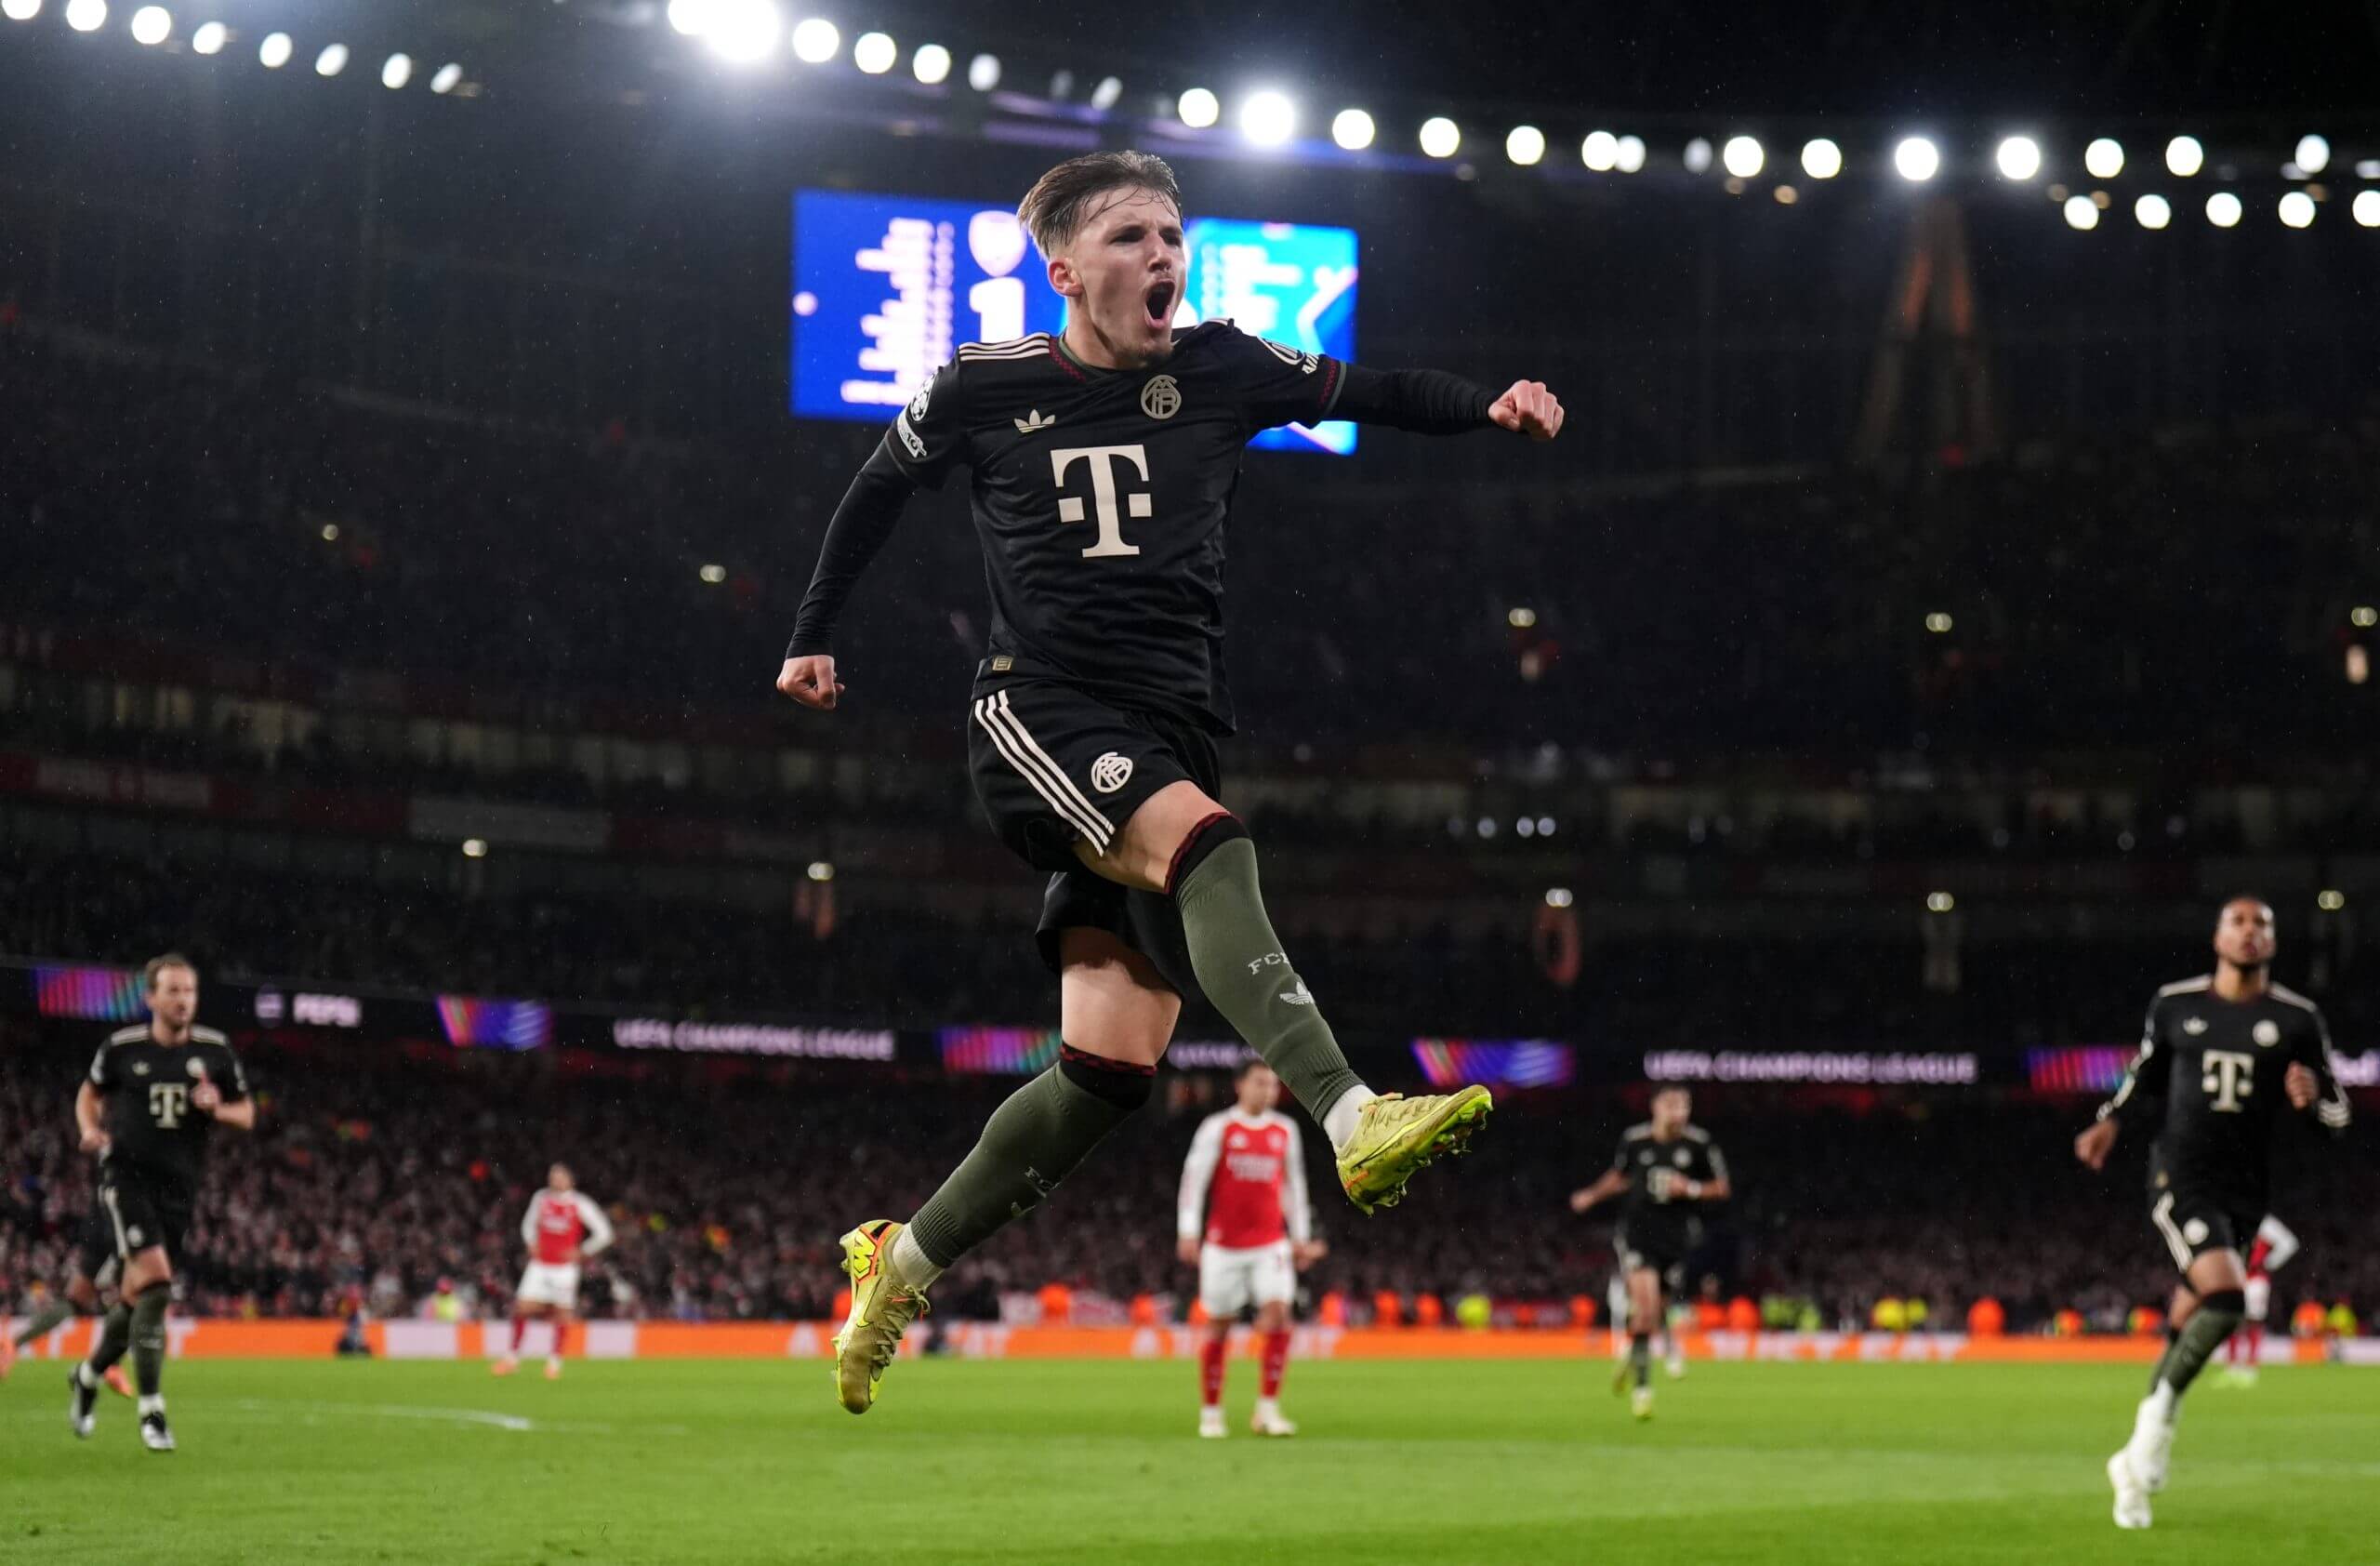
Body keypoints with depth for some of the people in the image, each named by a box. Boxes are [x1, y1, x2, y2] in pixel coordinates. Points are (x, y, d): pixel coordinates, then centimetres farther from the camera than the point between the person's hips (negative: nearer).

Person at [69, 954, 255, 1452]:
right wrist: (90, 1128, -3)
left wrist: (217, 1108, -10)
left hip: (179, 1185, 4)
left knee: (139, 1296, 8)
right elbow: (90, 1093, 17)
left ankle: (89, 1375, 37)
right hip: (127, 1174, -3)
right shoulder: (122, 1048, -1)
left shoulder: (214, 1050, 3)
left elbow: (247, 1114, 11)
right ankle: (151, 1410, -15)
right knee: (154, 1281, -21)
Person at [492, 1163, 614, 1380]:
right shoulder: (541, 1198, 5)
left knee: (562, 1314, -1)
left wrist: (581, 1252, -4)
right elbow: (529, 1224, 22)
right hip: (539, 1265, 2)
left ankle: (554, 1361, 11)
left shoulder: (580, 1205, -5)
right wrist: (531, 1244, 8)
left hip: (564, 1268, -2)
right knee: (522, 1308, -7)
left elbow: (603, 1233, -3)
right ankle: (513, 1356, 6)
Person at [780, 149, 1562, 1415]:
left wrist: (1492, 407, -3)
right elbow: (880, 489, 20)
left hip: (1170, 734, 4)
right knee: (1209, 846, -35)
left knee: (1111, 1066, -3)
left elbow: (1368, 394, 15)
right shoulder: (983, 388, 4)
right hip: (1040, 710, -4)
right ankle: (1351, 1119, -51)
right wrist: (814, 636, 25)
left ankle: (904, 1262, 14)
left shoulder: (1221, 371, 9)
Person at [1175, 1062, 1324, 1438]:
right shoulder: (1217, 1128, -1)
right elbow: (1194, 1179, -3)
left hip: (1270, 1244, 2)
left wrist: (1301, 1237, 17)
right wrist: (1188, 1232, -11)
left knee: (1278, 1314, -14)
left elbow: (1294, 1184, 18)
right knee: (1219, 1325, 3)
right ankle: (1210, 1413, 15)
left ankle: (1267, 1409, -10)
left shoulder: (1285, 1131, 10)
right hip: (1224, 1245, -2)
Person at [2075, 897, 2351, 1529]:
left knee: (2187, 1325, 6)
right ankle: (2159, 1419, -5)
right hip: (2181, 1174, -2)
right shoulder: (2175, 1004, 4)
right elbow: (2146, 1074, 21)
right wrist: (2111, 1121, 4)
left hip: (2243, 1187, 2)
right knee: (2226, 1297, -24)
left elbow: (2338, 1109, 9)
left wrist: (2313, 1095, -14)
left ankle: (2137, 1459, 20)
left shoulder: (2297, 1019, 3)